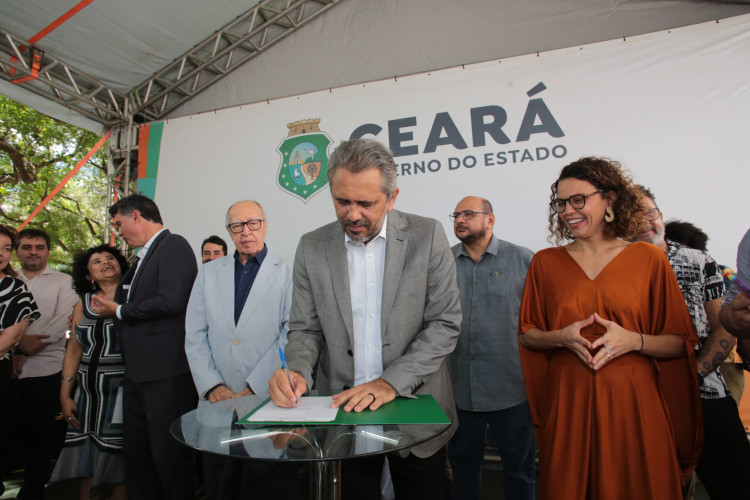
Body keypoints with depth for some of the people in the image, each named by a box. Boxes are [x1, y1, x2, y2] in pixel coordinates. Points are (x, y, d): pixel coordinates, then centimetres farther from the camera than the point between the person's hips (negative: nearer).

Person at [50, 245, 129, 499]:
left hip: (122, 390, -4)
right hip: (88, 392, 4)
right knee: (85, 460, 11)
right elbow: (74, 349, 11)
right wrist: (65, 395, 9)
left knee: (119, 464, 3)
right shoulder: (84, 304, 10)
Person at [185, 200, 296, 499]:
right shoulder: (209, 273, 11)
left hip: (269, 402, -3)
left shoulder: (287, 274, -2)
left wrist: (253, 389, -14)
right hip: (217, 402, 4)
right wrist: (212, 387, -5)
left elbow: (291, 337, -9)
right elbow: (195, 336, 7)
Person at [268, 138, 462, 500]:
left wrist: (391, 382, -19)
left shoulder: (427, 236, -9)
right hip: (342, 410, 1)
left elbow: (445, 323, -10)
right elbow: (305, 329, 2)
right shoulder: (312, 247, -3)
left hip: (416, 415, 0)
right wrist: (297, 371, -18)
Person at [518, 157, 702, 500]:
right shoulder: (545, 263, 4)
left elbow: (681, 343, 3)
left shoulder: (649, 259, 1)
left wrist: (633, 341, -15)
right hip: (568, 404, 1)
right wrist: (562, 337, -12)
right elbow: (527, 335, 7)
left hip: (632, 403, -1)